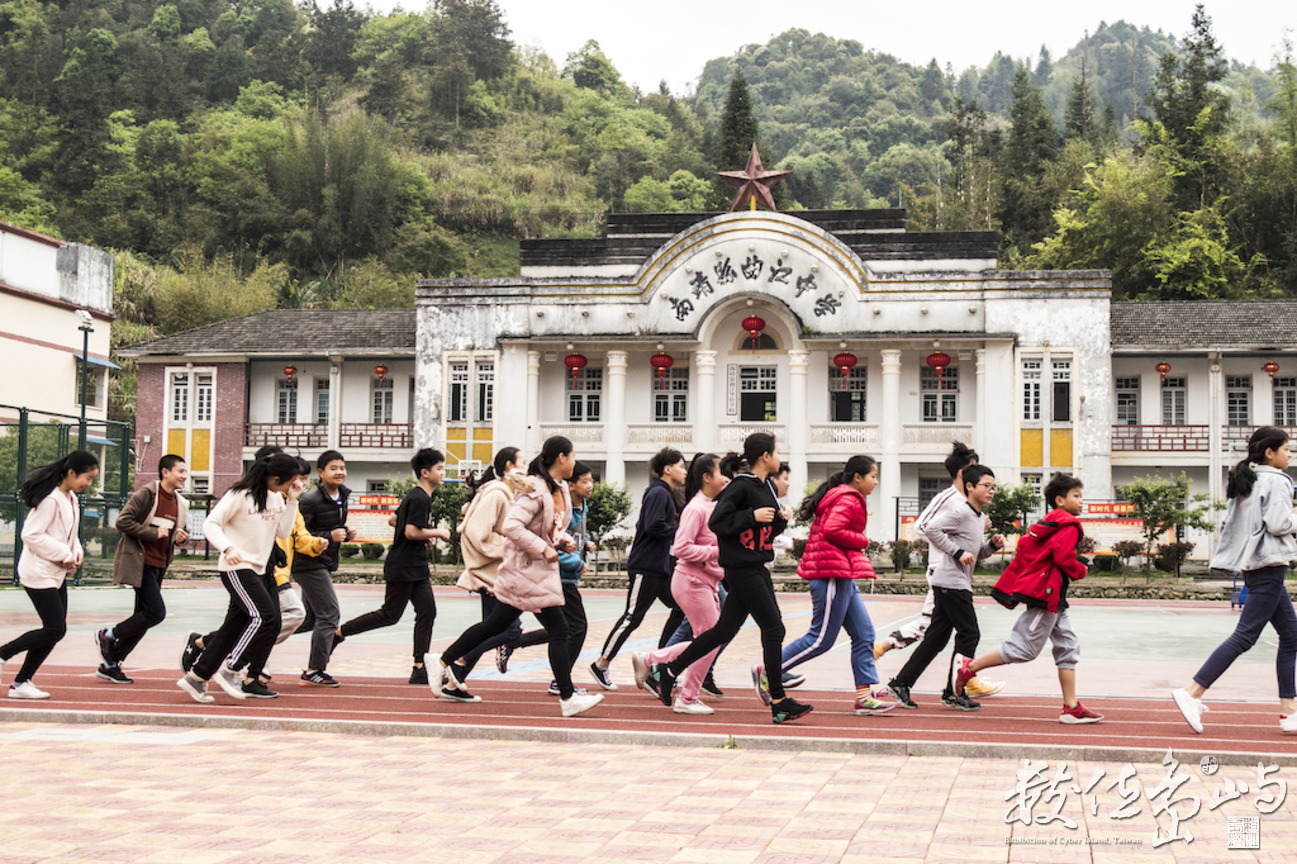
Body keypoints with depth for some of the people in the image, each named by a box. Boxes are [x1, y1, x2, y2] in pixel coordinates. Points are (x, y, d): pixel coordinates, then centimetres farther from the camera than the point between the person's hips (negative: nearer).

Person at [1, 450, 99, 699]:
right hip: (39, 573, -10)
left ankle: (21, 683, 13)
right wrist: (64, 554, -18)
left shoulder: (71, 499, 12)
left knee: (55, 630, 6)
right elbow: (31, 534, -21)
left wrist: (77, 552, 3)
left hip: (57, 573, 10)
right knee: (55, 630, -10)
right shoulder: (50, 499, -18)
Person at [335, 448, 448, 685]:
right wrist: (437, 532, -12)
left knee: (427, 612, 2)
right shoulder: (420, 499, -17)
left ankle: (419, 669, 1)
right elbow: (411, 532, -24)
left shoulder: (415, 496, 14)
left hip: (417, 568, 10)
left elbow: (395, 520, 25)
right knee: (390, 615, -2)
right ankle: (338, 632, 10)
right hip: (403, 568, -10)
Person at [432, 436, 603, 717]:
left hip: (541, 569, 10)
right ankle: (568, 699, -3)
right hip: (527, 569, -10)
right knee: (558, 630, -8)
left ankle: (443, 663, 25)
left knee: (496, 625, 15)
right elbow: (512, 526, -28)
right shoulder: (535, 490, -19)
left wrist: (562, 540, 6)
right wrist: (543, 548, -25)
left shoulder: (561, 489, 11)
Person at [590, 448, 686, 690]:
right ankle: (601, 665, 3)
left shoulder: (663, 493, 17)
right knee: (632, 617, -5)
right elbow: (654, 526, -25)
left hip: (660, 567, 10)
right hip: (646, 567, -10)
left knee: (681, 606, 8)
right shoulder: (658, 493, -14)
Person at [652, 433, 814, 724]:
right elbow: (717, 522, -18)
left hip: (759, 569, 9)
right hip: (741, 568, -9)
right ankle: (779, 703, -2)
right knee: (773, 629, -8)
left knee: (725, 630, 11)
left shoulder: (769, 488, 14)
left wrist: (781, 519, 2)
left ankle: (669, 671, 21)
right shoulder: (741, 487, -14)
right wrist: (753, 515, -21)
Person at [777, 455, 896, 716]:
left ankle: (865, 696, 6)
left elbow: (827, 530, 19)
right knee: (822, 638, -6)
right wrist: (862, 542, -10)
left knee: (864, 634, 7)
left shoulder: (844, 498, 21)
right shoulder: (848, 501, -12)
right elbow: (831, 530, -24)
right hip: (833, 575, -11)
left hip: (842, 577, 11)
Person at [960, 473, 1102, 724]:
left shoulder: (1047, 522, 18)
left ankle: (1071, 708, 6)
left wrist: (1009, 587, 17)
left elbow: (1023, 547, 17)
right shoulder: (1069, 526, -11)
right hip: (1046, 593, -11)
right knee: (1025, 648, -6)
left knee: (1068, 648, 8)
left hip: (1053, 598, 11)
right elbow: (1064, 558, -23)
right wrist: (1080, 571, -2)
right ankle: (970, 668, 2)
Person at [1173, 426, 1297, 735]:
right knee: (1245, 635, -11)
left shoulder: (1244, 480, 16)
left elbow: (1229, 522, 14)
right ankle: (1192, 693, -13)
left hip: (1254, 566, 10)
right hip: (1269, 565, -10)